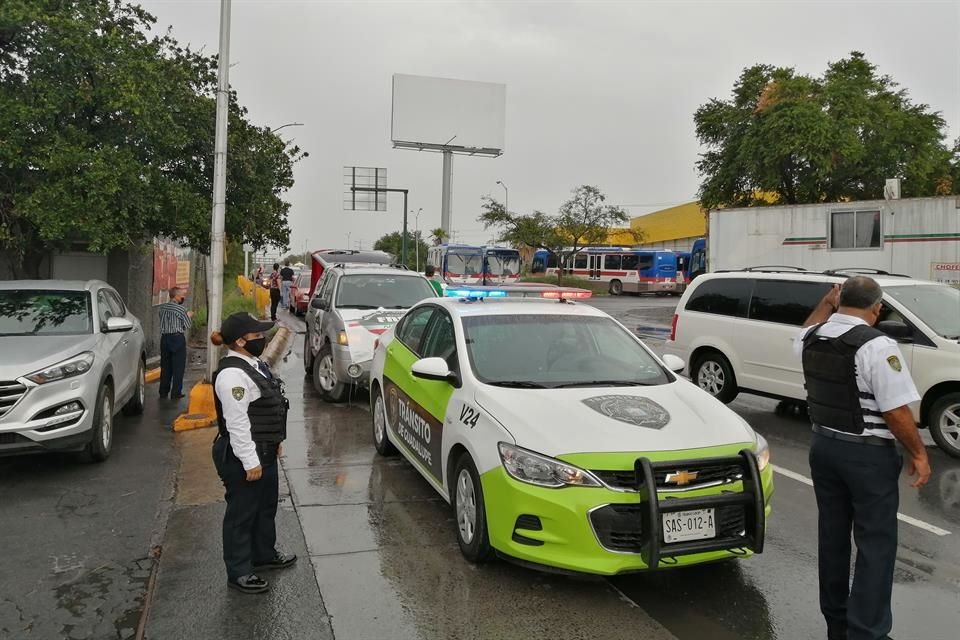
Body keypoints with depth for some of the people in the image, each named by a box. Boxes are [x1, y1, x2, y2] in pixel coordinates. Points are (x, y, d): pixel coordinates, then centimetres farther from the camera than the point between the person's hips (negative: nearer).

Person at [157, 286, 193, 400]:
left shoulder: (162, 307, 6)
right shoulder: (181, 308, -11)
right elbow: (188, 325, -6)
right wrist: (189, 316, 14)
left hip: (165, 338, 6)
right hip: (178, 338, -6)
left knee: (165, 366, 12)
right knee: (178, 367, 2)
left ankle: (163, 393, 16)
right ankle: (176, 393, 3)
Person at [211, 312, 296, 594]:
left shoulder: (254, 364, 8)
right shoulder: (233, 374, -24)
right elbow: (237, 423, -25)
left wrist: (274, 443, 20)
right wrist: (250, 462, -24)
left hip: (263, 452, 10)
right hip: (242, 457, -10)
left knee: (266, 506, 23)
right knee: (242, 513, 4)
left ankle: (264, 554, 42)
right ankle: (239, 573, 19)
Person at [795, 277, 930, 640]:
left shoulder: (813, 339, 1)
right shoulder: (877, 346, -19)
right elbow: (897, 412, -19)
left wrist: (826, 305, 22)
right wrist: (919, 455, -7)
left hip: (824, 446, 7)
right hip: (868, 454, -7)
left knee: (833, 535, 16)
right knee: (875, 544, 4)